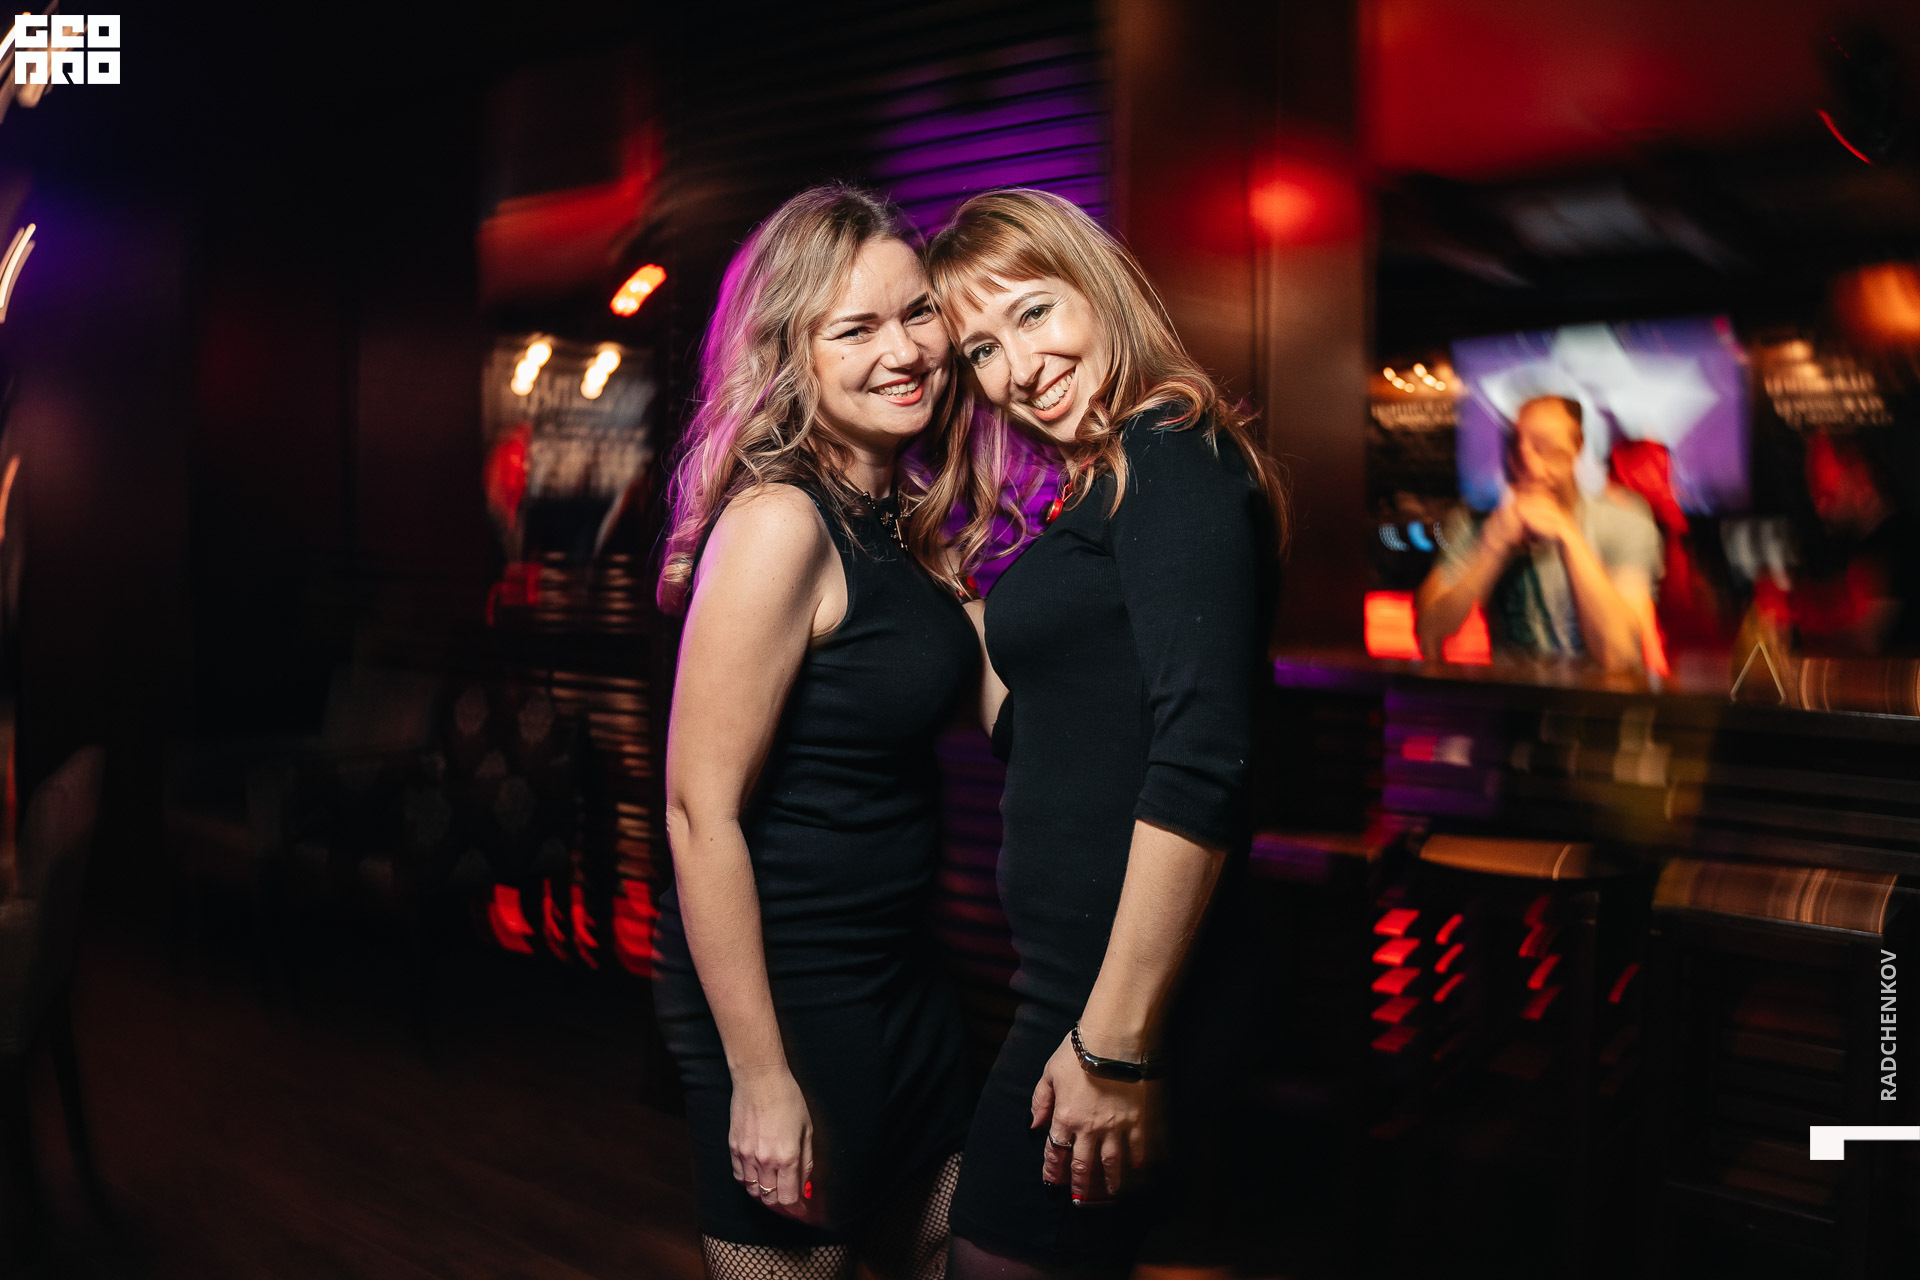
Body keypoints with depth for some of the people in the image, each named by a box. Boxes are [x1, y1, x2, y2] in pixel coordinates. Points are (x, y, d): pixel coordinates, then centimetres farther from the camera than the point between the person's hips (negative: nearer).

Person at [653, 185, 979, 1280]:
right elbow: (700, 810, -22)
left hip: (898, 974, 9)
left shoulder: (901, 520, 6)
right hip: (783, 987, -9)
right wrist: (760, 1077, -20)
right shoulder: (779, 523, -21)